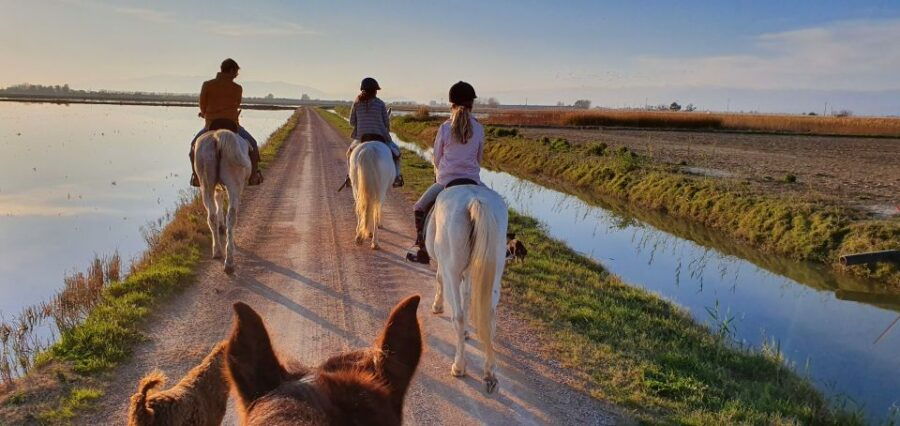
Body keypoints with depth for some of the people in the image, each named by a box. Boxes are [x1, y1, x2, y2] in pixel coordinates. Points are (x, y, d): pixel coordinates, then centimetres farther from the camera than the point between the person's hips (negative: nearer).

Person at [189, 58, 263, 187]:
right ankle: (253, 176, 15)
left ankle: (196, 176, 19)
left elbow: (202, 106, 5)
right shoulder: (237, 88, -4)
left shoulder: (207, 85, -3)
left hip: (211, 126, 1)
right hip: (232, 125, -1)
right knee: (252, 145, 20)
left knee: (194, 145, 26)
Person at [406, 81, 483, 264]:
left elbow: (436, 158, 3)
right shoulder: (479, 129, 0)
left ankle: (422, 248, 16)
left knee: (420, 208, 18)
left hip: (446, 181, -2)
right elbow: (479, 158, 10)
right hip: (473, 180, 2)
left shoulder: (444, 128, -6)